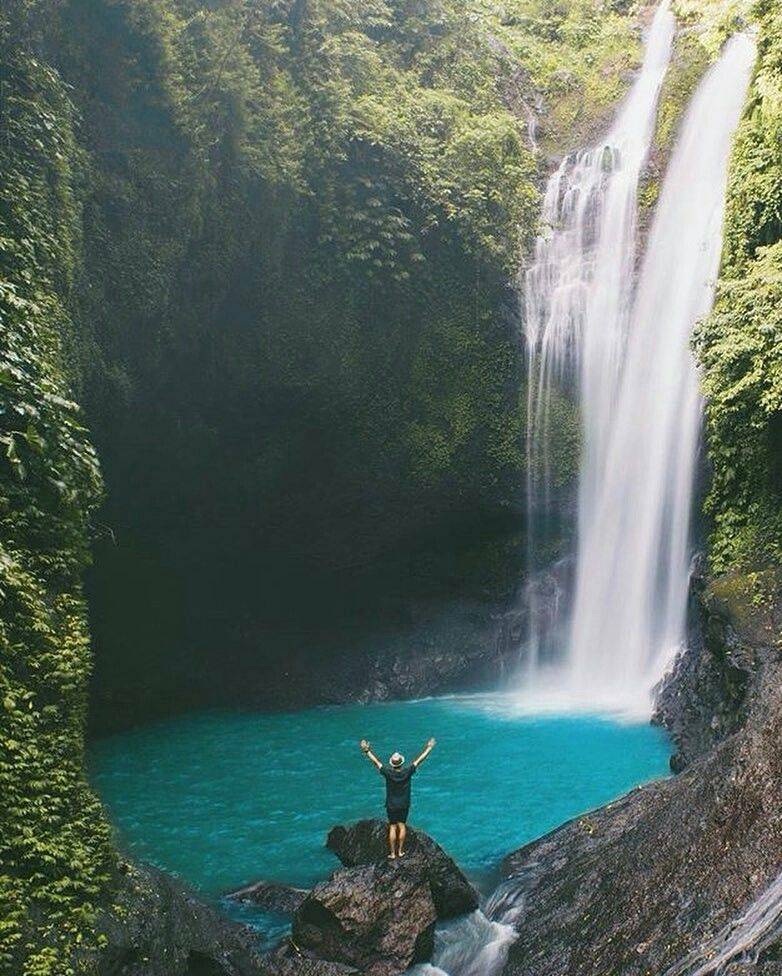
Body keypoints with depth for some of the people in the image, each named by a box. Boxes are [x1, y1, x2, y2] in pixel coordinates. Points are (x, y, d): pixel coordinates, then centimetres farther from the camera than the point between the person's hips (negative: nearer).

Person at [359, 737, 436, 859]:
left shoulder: (388, 772, -20)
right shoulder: (407, 772, -18)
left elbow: (375, 761, -12)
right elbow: (419, 760, -9)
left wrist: (367, 751, -2)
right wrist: (429, 748, 0)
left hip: (391, 805, -1)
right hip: (404, 805, 1)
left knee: (392, 827, 6)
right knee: (402, 826, 13)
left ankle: (392, 853, 10)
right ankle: (400, 851, 15)